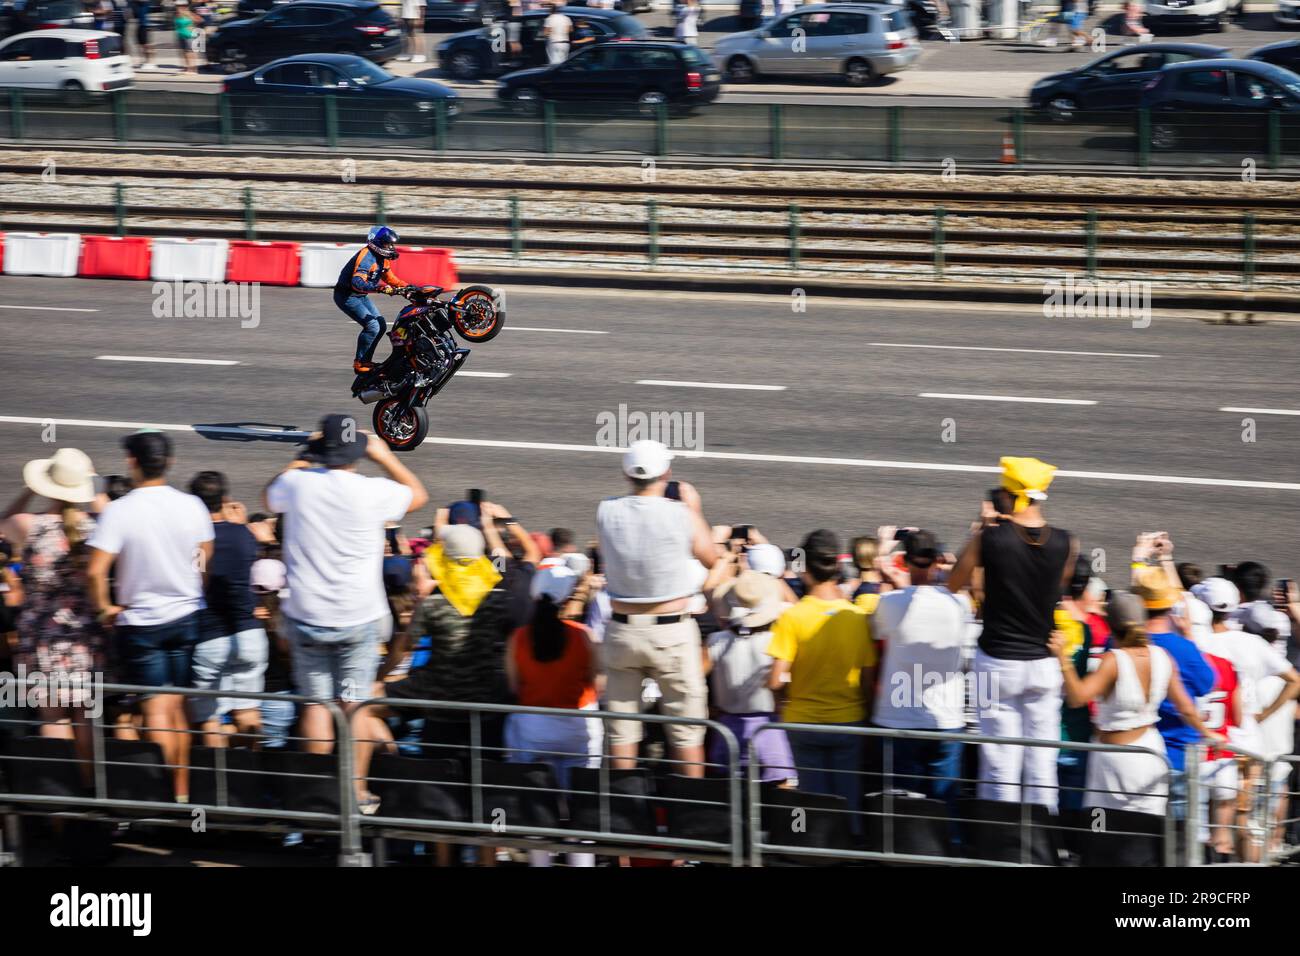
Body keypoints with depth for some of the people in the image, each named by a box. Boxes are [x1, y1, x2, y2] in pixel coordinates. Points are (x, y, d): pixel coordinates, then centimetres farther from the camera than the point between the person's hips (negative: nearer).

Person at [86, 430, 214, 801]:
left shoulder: (119, 511, -15)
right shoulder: (192, 506, -4)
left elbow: (95, 572, -22)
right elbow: (207, 561, 8)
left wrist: (105, 608, -6)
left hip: (140, 622, -3)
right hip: (187, 617, 3)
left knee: (157, 708, -1)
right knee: (178, 708, 13)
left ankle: (166, 795, -7)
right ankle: (182, 789, 18)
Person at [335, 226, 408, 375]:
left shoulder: (382, 257, 5)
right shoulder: (366, 256, -26)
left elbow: (389, 277, 19)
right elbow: (357, 282, -39)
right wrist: (381, 288, -51)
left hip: (361, 296, 10)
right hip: (347, 295, -10)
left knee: (381, 325, 7)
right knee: (372, 326, -20)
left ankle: (366, 361, 15)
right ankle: (359, 363, -11)